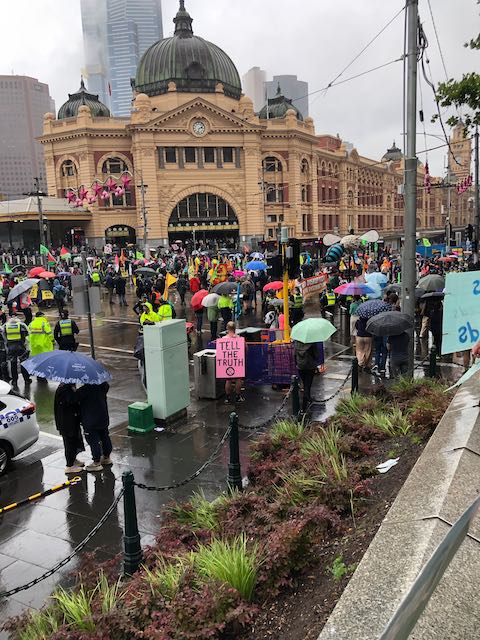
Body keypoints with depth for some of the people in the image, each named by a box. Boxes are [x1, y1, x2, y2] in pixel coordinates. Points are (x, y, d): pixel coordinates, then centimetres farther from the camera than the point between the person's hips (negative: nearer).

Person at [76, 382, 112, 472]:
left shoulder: (86, 388, -25)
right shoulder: (104, 385, -5)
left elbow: (76, 398, -20)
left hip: (90, 421, -7)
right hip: (103, 418, 8)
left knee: (93, 441, 3)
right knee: (105, 437, 20)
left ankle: (97, 463, 12)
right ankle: (107, 457, 36)